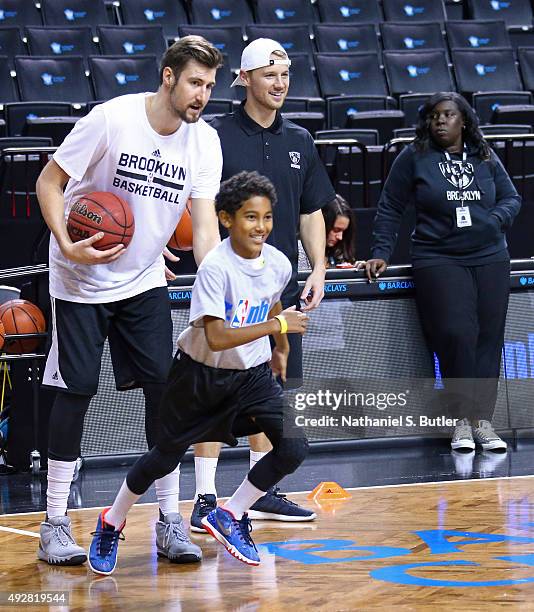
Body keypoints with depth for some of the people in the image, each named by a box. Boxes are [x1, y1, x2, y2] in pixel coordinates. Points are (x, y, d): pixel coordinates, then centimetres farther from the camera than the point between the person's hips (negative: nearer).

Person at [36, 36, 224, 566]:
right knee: (75, 391, -4)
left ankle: (169, 520, 4)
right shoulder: (112, 118, -18)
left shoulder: (205, 141, -6)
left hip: (144, 282, 4)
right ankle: (54, 524, 5)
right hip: (80, 280, -4)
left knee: (163, 387, -4)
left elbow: (205, 226, -8)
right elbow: (49, 182, -11)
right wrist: (67, 244, -26)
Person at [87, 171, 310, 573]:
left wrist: (281, 349, 24)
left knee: (294, 446, -14)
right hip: (201, 374, -4)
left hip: (252, 373, 5)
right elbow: (217, 337, -34)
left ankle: (229, 517, 4)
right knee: (166, 456, 8)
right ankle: (111, 525, 33)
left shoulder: (279, 264, -8)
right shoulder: (215, 267, -27)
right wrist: (279, 325, -33)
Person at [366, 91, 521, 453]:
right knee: (456, 334, -16)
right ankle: (462, 419, -4)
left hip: (490, 260, 3)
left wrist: (494, 220, -4)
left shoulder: (486, 159, 11)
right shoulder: (414, 158, 3)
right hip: (438, 261, -3)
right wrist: (381, 253, 0)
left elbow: (512, 198, 17)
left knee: (489, 339, -1)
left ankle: (482, 419, 5)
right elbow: (390, 209, 7)